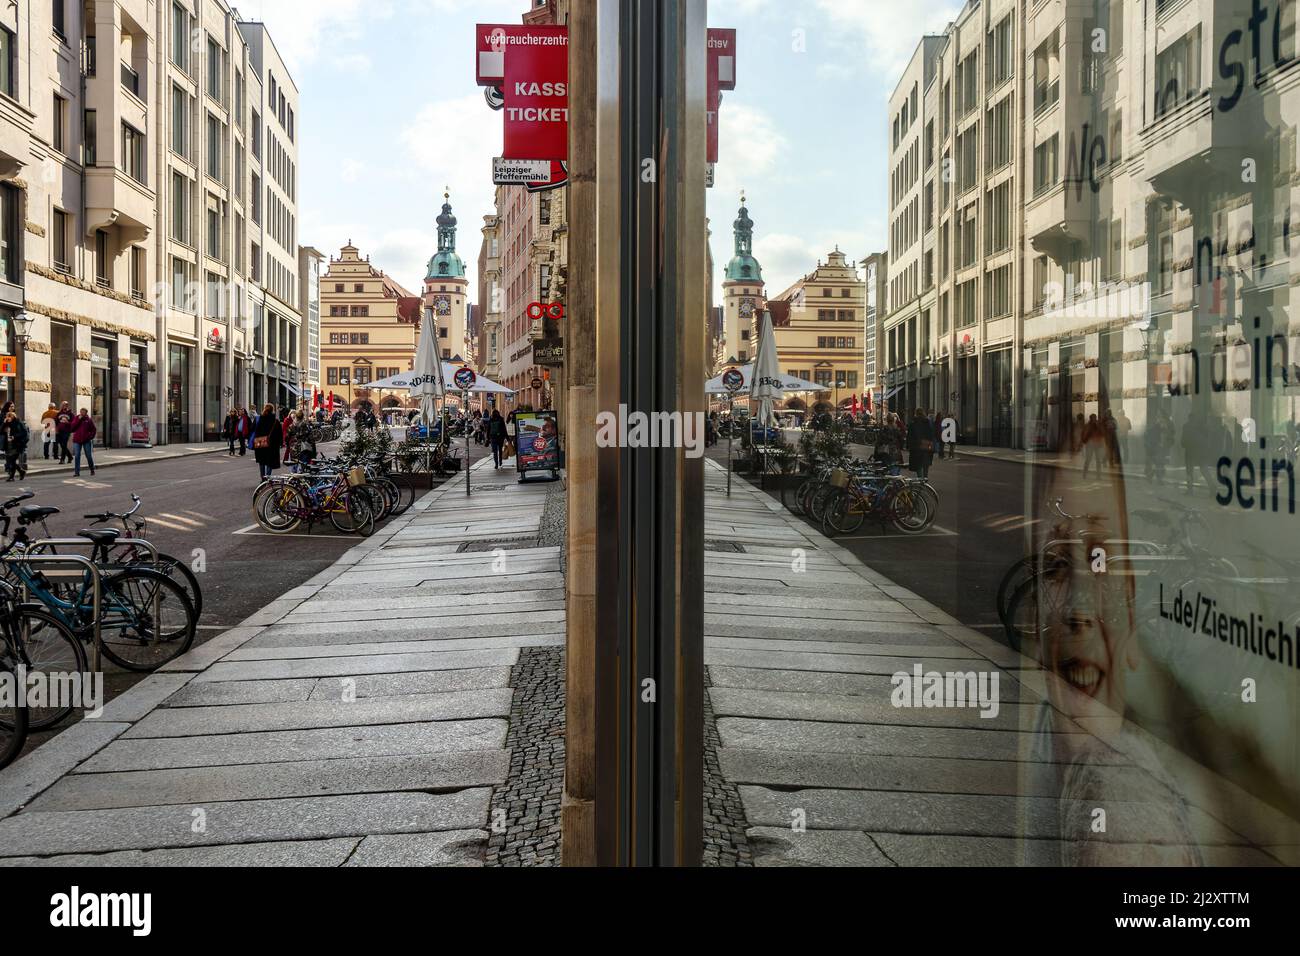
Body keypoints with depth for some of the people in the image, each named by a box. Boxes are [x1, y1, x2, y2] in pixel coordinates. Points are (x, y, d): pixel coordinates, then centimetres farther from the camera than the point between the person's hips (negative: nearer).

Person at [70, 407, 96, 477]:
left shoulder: (89, 420, 3)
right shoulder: (76, 418, 5)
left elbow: (93, 429, 8)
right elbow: (72, 427, -9)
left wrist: (91, 436, -4)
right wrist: (78, 419, -14)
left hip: (86, 441, 0)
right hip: (77, 440, 0)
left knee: (89, 456, 5)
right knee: (77, 456, -4)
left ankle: (92, 470, 24)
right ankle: (77, 472, -2)